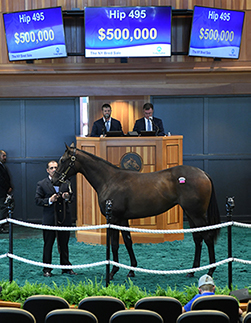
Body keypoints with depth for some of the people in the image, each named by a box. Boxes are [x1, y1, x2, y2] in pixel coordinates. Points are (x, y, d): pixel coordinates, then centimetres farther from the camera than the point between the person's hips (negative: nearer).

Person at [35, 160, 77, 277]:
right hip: (49, 219, -2)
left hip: (64, 218, 3)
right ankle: (47, 269, 13)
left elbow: (71, 197, 16)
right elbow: (37, 200, -3)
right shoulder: (41, 184, 1)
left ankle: (66, 267, 19)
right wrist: (49, 200, -19)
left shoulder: (66, 183, 10)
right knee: (48, 245, 4)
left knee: (64, 244, 9)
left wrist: (67, 197, -8)